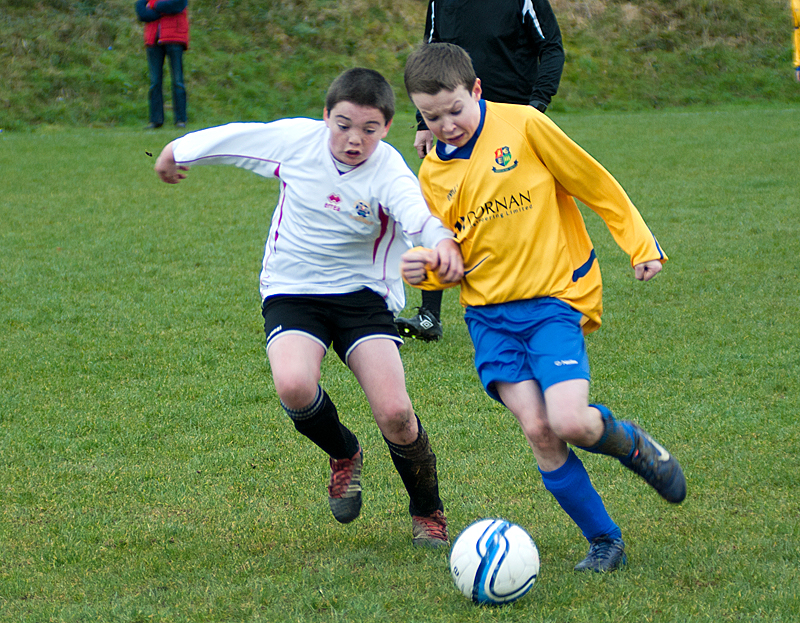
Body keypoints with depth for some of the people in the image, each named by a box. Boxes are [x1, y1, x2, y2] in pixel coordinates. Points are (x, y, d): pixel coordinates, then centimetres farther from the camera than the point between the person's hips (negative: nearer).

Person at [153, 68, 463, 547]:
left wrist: (444, 241, -63)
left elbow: (419, 214, -40)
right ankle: (344, 453, 8)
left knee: (395, 412, -17)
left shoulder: (388, 173, -19)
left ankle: (429, 513, 13)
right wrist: (179, 151, 23)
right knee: (293, 386, -28)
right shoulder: (296, 139, -11)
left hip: (362, 293, -2)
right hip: (292, 289, 2)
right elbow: (233, 138, 7)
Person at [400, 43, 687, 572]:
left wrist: (641, 245, 0)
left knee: (569, 422, -21)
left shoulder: (522, 126, -7)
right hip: (489, 311, 4)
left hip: (555, 296, -4)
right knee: (537, 430, -11)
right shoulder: (434, 174, 7)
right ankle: (604, 541, 4)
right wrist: (425, 268, -7)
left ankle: (635, 446, 14)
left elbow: (596, 184, -1)